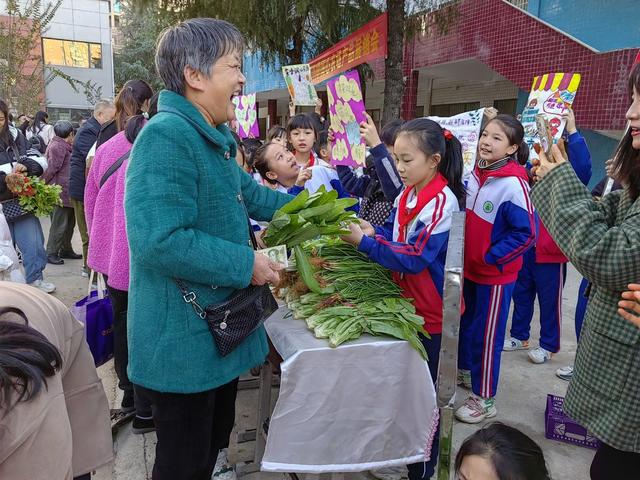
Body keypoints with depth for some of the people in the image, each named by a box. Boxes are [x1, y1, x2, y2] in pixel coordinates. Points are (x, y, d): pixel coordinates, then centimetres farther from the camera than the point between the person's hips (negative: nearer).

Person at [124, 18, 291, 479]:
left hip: (219, 332, 10)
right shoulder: (167, 136, -23)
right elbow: (159, 242, -31)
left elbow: (247, 193, 25)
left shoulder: (212, 139, 11)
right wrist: (246, 264, -22)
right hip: (183, 342, -9)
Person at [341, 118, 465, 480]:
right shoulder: (408, 194, 4)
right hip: (404, 302, 8)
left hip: (428, 311, -8)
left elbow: (414, 258, -26)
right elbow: (396, 235, 10)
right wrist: (371, 231, -9)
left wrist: (365, 242, -26)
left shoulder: (441, 201, -22)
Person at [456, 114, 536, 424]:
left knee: (487, 335, 4)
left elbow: (526, 234, -20)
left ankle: (484, 399, 21)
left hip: (495, 274, -7)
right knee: (464, 322, 22)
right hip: (469, 269, 7)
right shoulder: (475, 177, 1)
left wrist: (489, 257, -18)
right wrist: (463, 254, 7)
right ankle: (464, 370, 45)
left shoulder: (514, 184, -20)